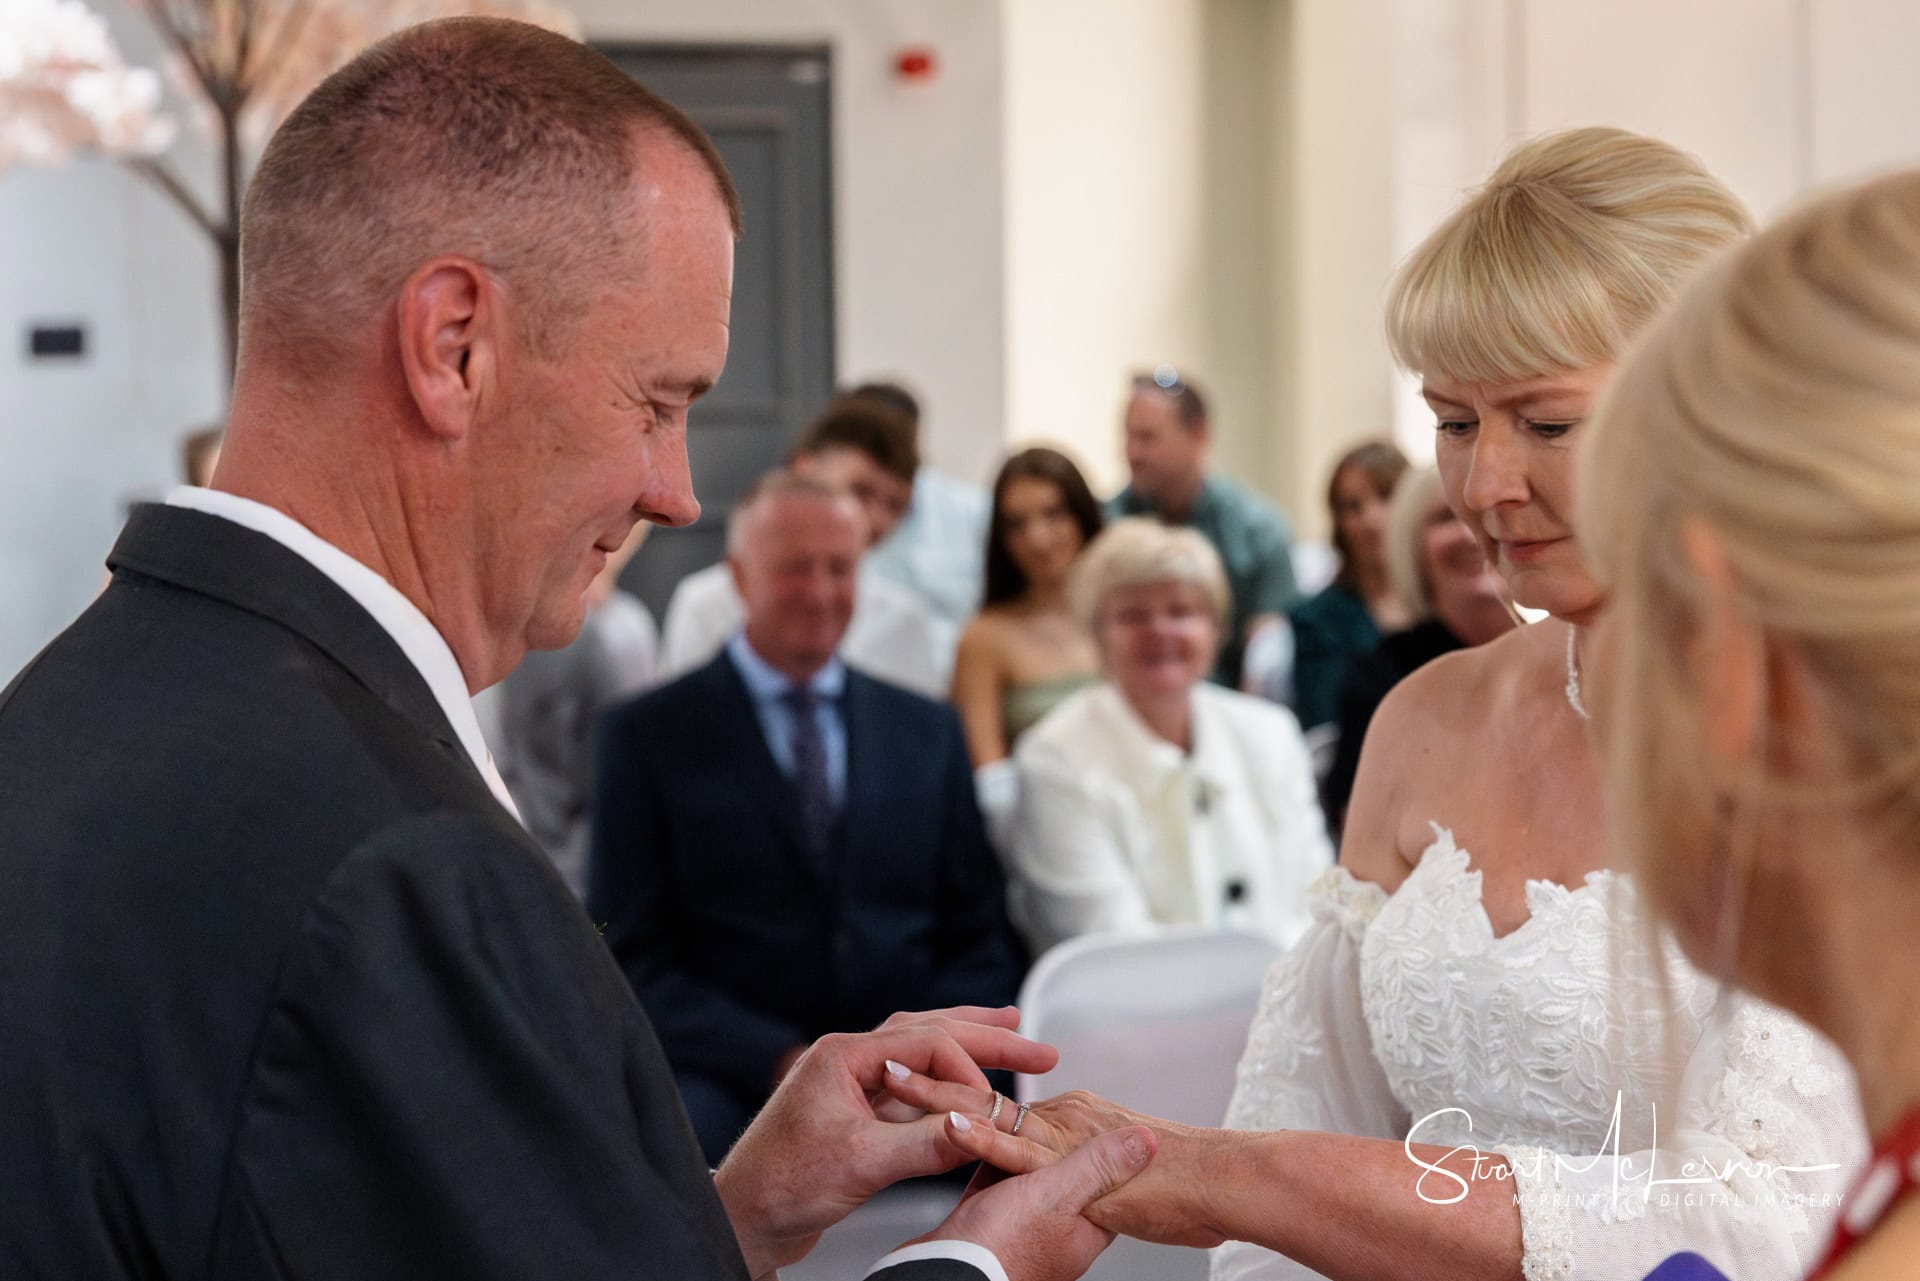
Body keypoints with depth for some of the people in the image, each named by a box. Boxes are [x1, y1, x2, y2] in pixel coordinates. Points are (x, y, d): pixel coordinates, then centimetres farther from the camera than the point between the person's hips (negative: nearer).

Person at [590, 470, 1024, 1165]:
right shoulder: (648, 735, 6)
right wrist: (782, 1062, -14)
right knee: (696, 1124, -38)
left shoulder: (928, 730, 17)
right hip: (731, 1079, -4)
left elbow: (980, 938, 15)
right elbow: (634, 955, -1)